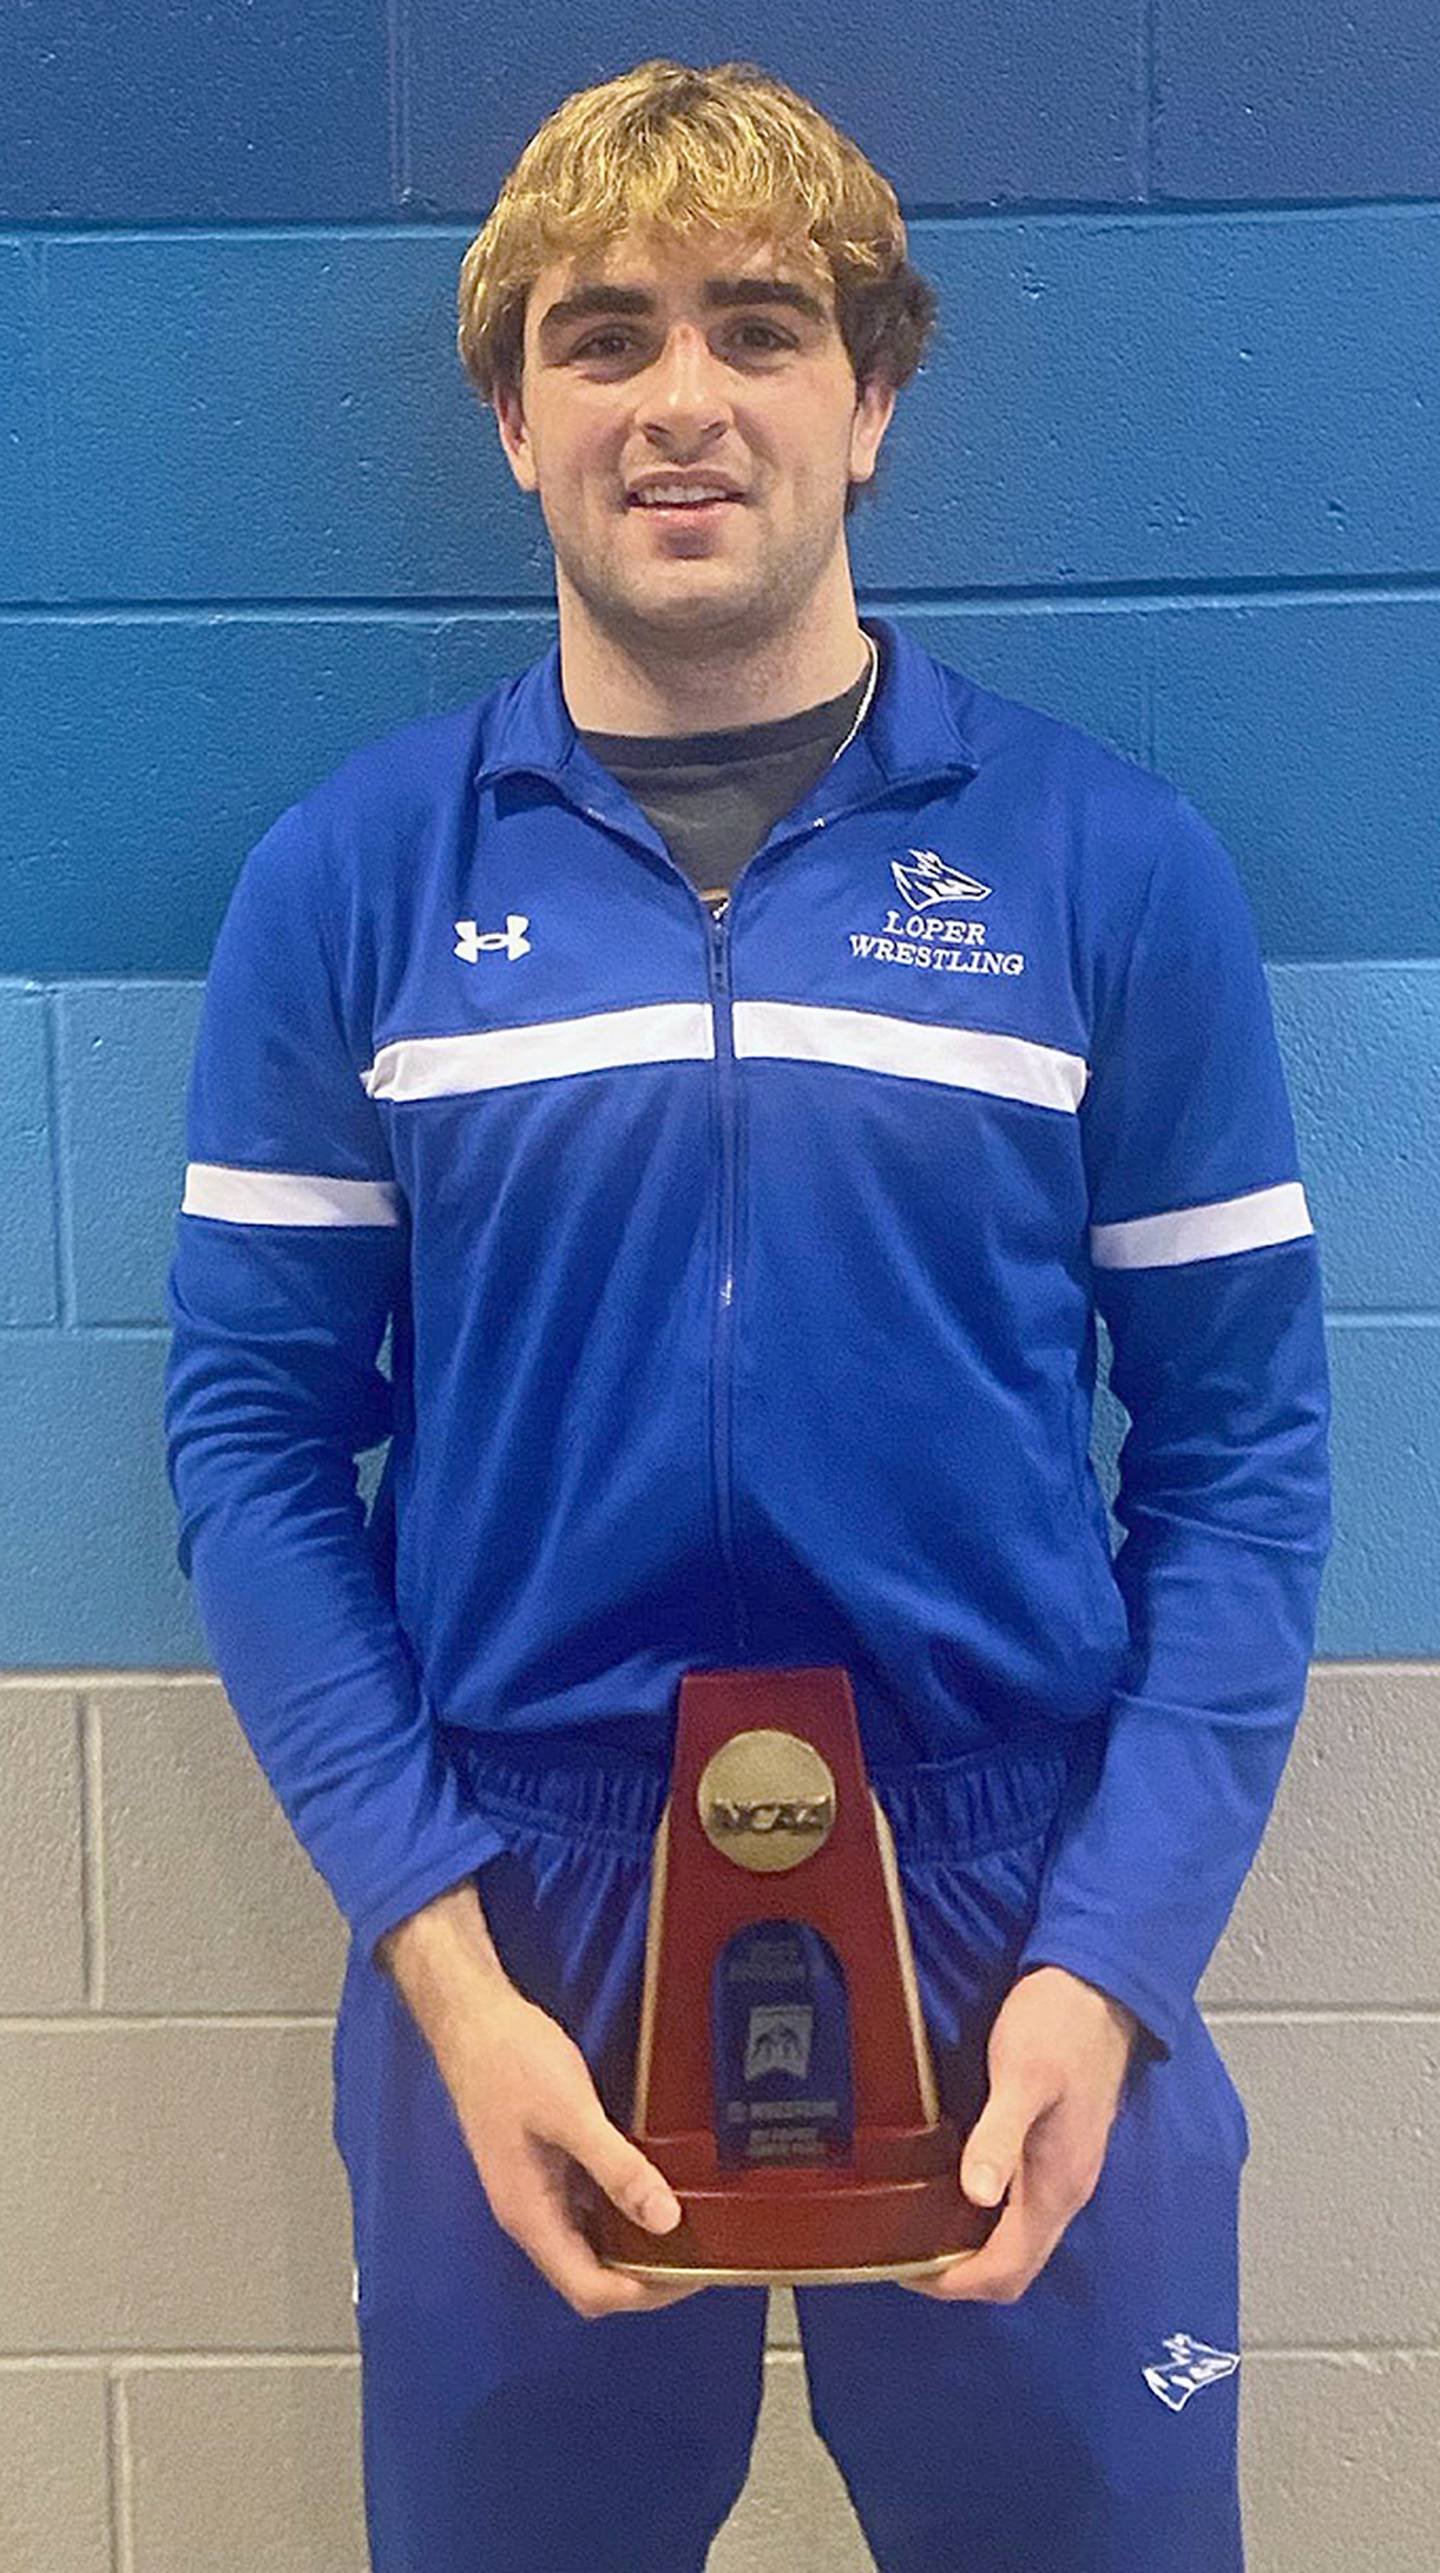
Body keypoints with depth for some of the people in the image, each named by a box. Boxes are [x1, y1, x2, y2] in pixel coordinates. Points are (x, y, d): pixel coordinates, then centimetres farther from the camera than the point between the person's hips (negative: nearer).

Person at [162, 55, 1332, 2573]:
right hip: (509, 1929, 1)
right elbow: (255, 1433, -2)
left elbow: (1237, 1451, -1)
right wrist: (440, 1958, -10)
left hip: (1016, 1926, 0)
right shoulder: (349, 878, -2)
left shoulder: (1115, 862, -3)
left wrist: (1109, 1963, -10)